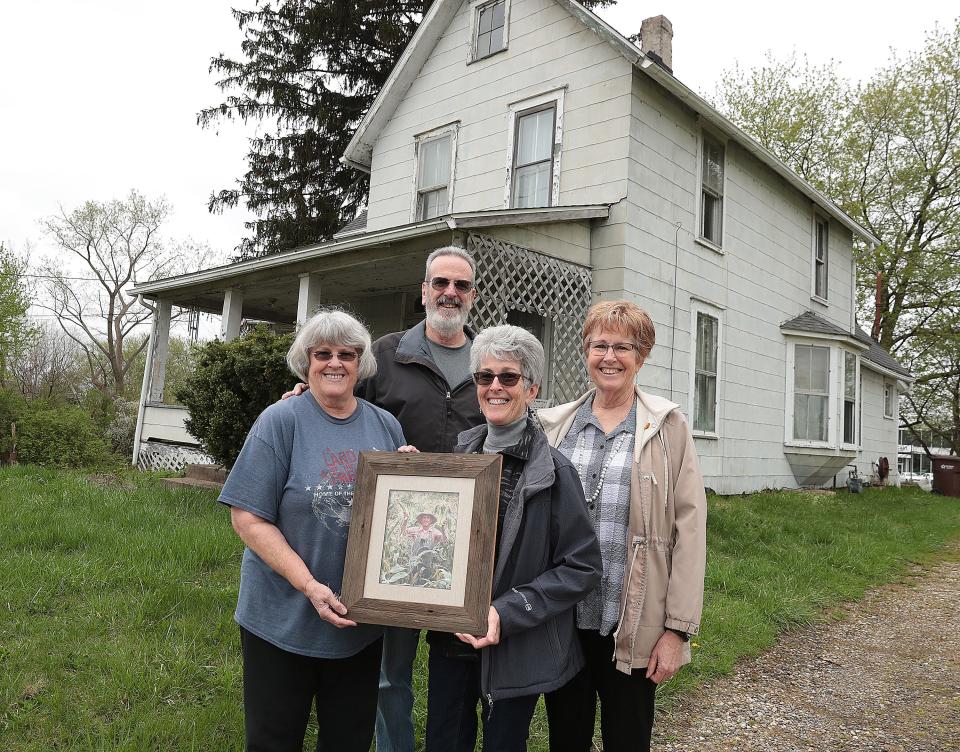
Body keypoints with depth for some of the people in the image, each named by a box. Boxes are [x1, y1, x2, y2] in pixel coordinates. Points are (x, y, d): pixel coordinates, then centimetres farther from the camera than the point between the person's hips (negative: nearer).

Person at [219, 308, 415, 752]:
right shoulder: (280, 422, -10)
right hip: (282, 620, -3)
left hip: (361, 624, 4)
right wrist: (309, 586, -22)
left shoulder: (385, 426, 2)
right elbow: (248, 517, -14)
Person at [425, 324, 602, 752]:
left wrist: (508, 612, -22)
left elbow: (582, 567, -14)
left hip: (516, 650, -4)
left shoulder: (554, 471, -14)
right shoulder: (458, 456, 1)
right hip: (450, 641, 4)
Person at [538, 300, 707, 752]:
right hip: (561, 625, 2)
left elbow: (689, 528, -6)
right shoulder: (554, 425, 4)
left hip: (632, 628, -2)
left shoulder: (667, 427, -3)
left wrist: (678, 628, -8)